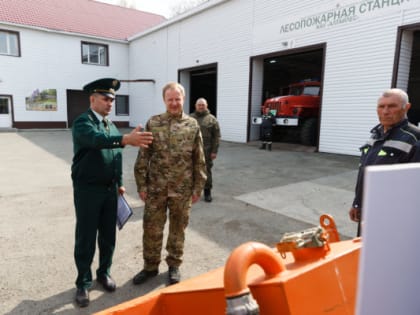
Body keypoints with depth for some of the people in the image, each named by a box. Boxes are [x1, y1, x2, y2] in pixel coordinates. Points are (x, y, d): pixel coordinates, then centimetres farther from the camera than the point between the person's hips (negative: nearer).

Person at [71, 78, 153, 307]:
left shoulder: (111, 125, 12)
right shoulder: (83, 122, -11)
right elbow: (96, 140, -34)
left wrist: (119, 183, 15)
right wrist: (126, 139, -47)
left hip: (109, 189, 6)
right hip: (88, 190, -6)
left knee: (108, 235, 14)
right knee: (86, 238, 4)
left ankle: (104, 272, 33)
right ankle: (83, 283, 21)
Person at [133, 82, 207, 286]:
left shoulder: (192, 125, 0)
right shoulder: (153, 123, 0)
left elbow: (199, 160, 2)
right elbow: (143, 157, 0)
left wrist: (198, 188, 0)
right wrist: (141, 185, -3)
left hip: (182, 189, 0)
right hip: (156, 188, 1)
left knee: (178, 228, 13)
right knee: (151, 228, 10)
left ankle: (174, 265, 33)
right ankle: (150, 266, 31)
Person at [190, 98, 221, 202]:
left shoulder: (212, 119, 1)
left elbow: (216, 137, -2)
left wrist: (214, 151, -8)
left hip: (206, 151, -2)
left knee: (207, 171, 5)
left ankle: (207, 191, 19)